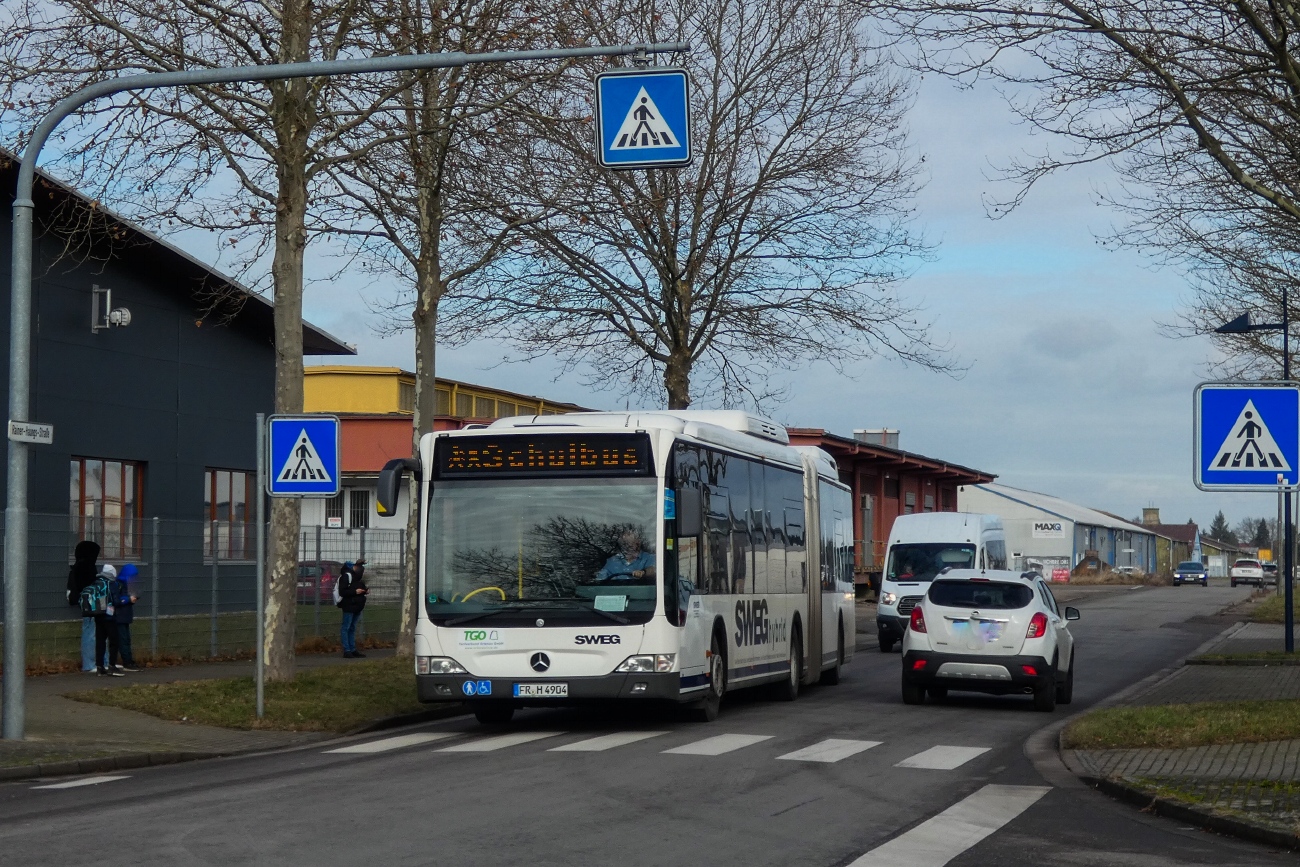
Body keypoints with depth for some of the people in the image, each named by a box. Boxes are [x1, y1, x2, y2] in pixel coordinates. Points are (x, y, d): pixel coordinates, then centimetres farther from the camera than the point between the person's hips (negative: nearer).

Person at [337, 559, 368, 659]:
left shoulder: (357, 576, 14)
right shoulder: (347, 576, -14)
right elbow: (342, 591, -18)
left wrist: (365, 590, 7)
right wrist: (355, 592, -23)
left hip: (357, 606, 9)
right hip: (349, 606, -9)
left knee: (352, 628, 14)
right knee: (346, 628, -5)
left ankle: (353, 650, 18)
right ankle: (347, 651, -5)